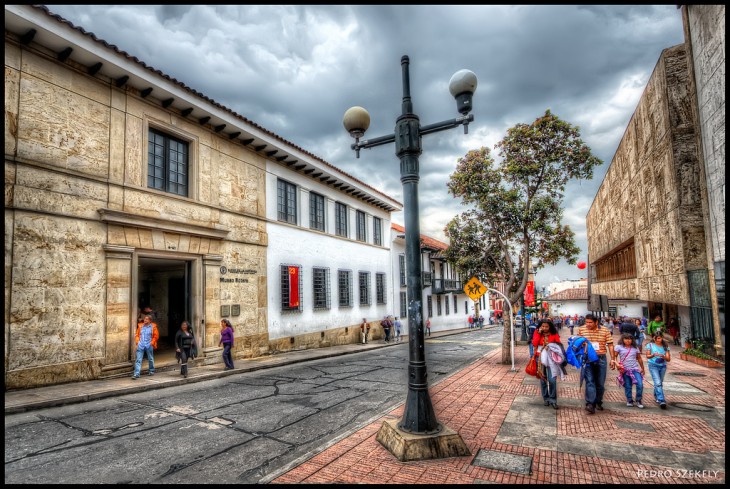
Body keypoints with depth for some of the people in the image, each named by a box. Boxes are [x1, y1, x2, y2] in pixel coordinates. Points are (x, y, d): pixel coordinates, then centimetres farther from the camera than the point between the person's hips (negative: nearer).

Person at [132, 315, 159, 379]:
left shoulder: (153, 326, -2)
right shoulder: (140, 326, 5)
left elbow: (156, 336, 0)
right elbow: (137, 334, 13)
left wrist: (152, 343, -7)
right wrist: (137, 342, 1)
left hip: (149, 345, -1)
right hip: (141, 345, 1)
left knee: (150, 359, 13)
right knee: (138, 360, -5)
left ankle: (152, 371, 31)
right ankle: (136, 374, -5)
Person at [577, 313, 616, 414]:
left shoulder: (604, 330, 1)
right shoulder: (581, 329, 1)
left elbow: (610, 345, 3)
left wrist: (612, 359, 0)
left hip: (601, 358, 1)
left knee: (600, 382, 10)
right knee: (589, 381, -10)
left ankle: (598, 402, 27)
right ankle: (590, 404, -13)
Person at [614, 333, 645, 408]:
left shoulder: (635, 348, 9)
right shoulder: (619, 347, 1)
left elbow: (639, 358, 19)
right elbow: (614, 356, -2)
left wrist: (642, 368, 23)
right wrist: (617, 364, -18)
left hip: (635, 369, 2)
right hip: (625, 370, -2)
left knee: (640, 384, -11)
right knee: (627, 386, 4)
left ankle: (638, 401, 6)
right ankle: (629, 401, 19)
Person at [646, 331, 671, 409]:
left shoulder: (665, 347, 5)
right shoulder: (650, 345, 0)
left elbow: (668, 359, 1)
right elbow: (647, 356, 0)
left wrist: (663, 356, -20)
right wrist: (653, 355, -20)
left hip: (663, 366, 3)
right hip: (653, 366, -3)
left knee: (660, 383, 13)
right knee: (658, 383, -15)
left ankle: (656, 396, 37)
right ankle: (661, 400, -19)